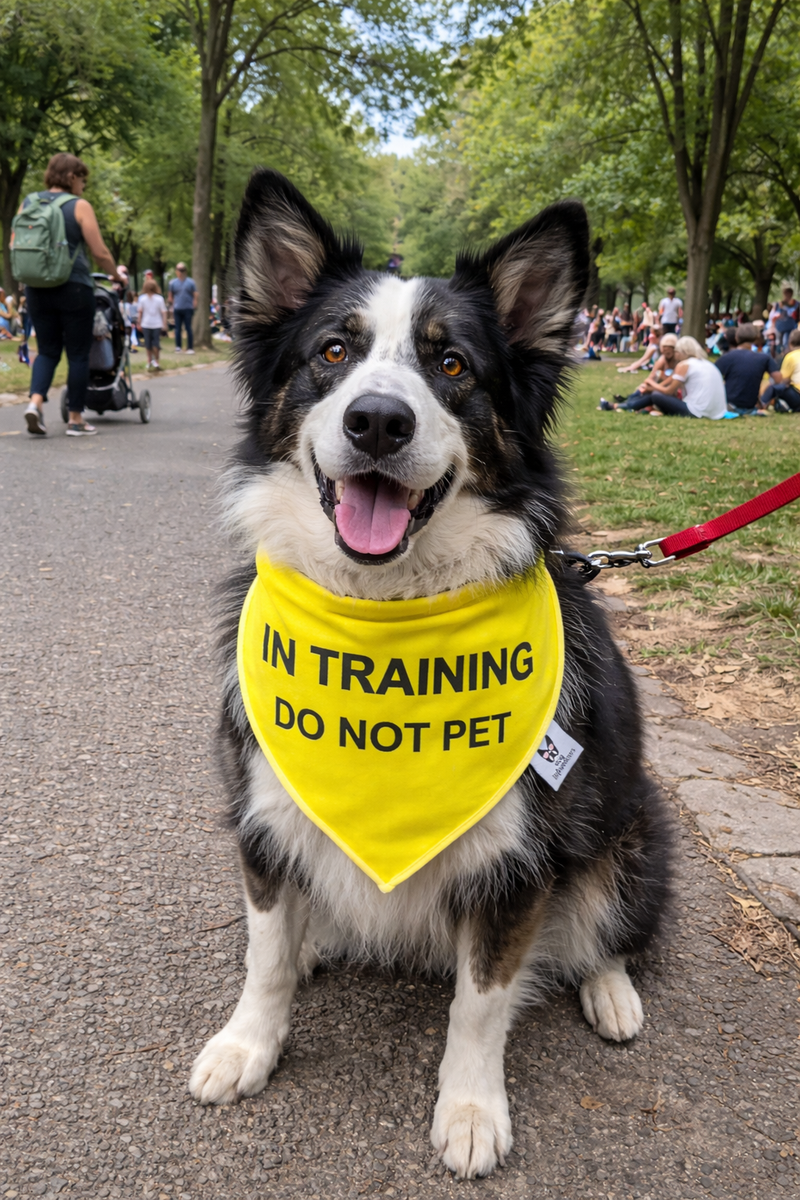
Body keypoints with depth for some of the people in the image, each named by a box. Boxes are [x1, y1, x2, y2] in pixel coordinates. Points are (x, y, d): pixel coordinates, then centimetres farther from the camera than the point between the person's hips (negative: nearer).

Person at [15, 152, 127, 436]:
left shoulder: (27, 203, 9)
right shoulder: (79, 206, -5)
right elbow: (99, 252, -7)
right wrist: (117, 274, 11)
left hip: (36, 289, 5)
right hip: (73, 288, -4)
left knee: (47, 350, 14)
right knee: (78, 354, 5)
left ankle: (35, 401, -8)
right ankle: (75, 420, 9)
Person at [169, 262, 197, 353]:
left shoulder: (190, 282, 2)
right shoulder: (173, 283, 7)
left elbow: (195, 295, 3)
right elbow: (170, 296, 13)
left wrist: (194, 307, -3)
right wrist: (173, 305, 5)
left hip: (188, 309, -2)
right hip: (177, 309, 2)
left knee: (188, 328, -3)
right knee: (177, 328, 4)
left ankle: (190, 348, 0)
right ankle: (178, 347, 9)